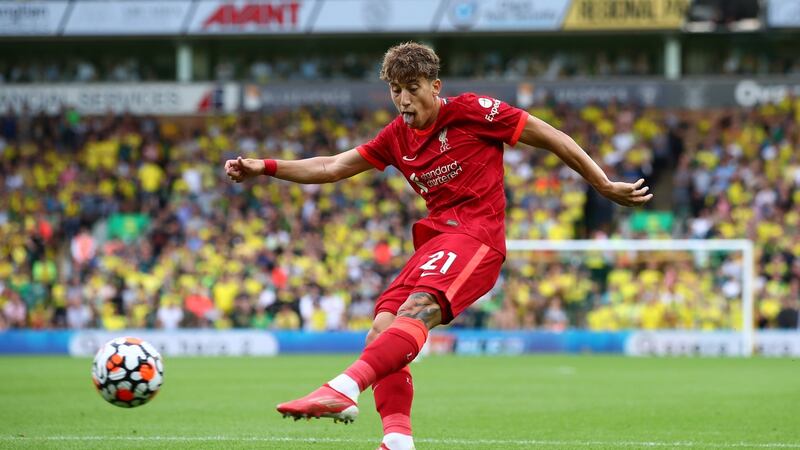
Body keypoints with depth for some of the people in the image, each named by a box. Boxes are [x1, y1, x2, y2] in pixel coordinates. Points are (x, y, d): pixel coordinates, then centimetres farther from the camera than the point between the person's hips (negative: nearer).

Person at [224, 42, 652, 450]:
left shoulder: (471, 111, -4)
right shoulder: (397, 136, 14)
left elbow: (550, 137, 2)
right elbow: (332, 167, 18)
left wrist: (606, 186, 3)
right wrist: (265, 167, 6)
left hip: (476, 235, -8)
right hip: (435, 239, 8)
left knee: (417, 309, -32)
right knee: (381, 335, -10)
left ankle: (343, 389, -54)